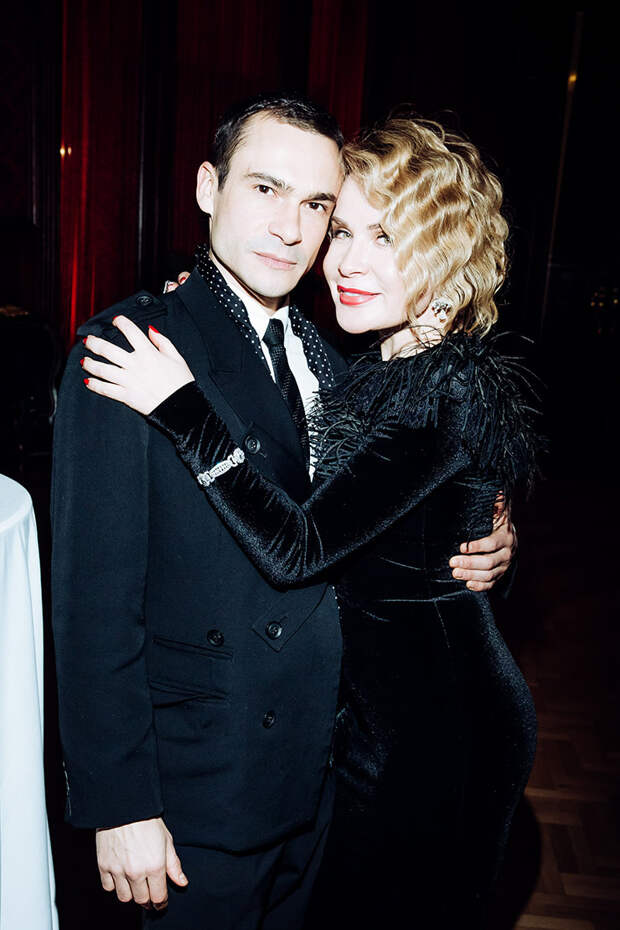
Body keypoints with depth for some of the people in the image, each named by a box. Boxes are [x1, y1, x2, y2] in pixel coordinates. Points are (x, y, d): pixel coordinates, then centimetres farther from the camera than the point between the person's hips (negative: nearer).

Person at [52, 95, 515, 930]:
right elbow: (94, 598, -18)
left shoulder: (329, 359, 3)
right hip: (199, 793, -6)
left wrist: (476, 552, -9)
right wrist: (119, 805, -16)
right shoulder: (129, 348, -18)